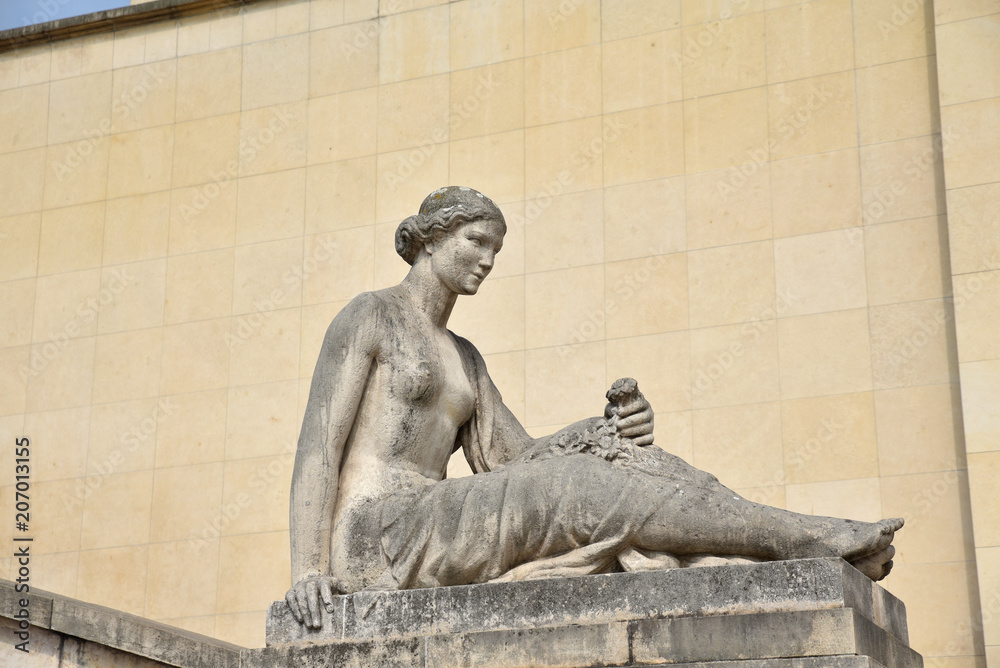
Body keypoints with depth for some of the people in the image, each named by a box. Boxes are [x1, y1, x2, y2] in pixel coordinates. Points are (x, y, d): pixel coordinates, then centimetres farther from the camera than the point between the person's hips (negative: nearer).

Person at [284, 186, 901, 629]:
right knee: (580, 490, -21)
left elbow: (515, 458, 14)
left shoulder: (465, 358, 25)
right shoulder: (370, 316, 2)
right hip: (375, 533, -7)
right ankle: (805, 538, -20)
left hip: (429, 538, 7)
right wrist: (308, 570, -20)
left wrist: (613, 426, -4)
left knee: (614, 453, -10)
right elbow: (319, 443, -7)